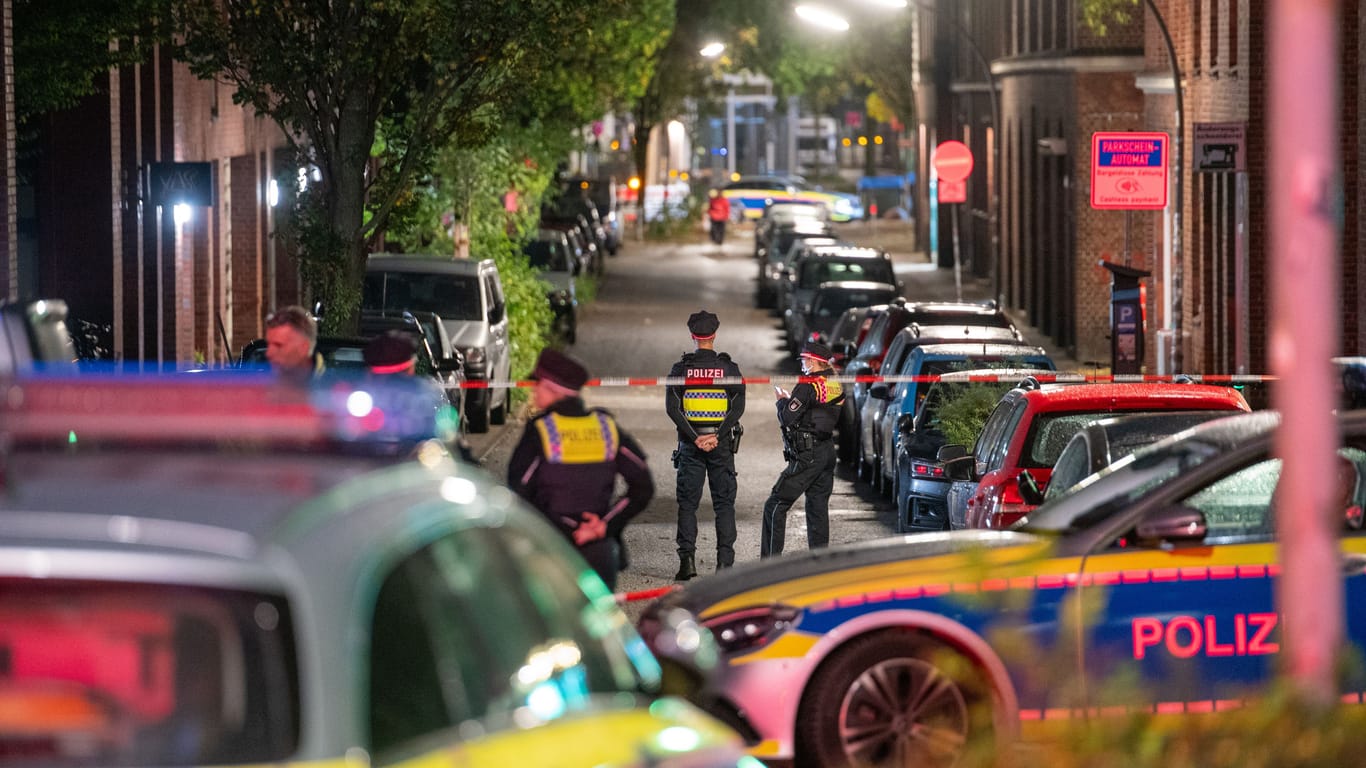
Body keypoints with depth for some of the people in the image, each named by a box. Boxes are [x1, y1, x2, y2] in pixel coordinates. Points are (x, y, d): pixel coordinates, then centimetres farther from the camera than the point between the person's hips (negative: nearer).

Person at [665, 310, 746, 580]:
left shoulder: (681, 369, -1)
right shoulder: (729, 368, 0)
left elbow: (671, 408, -8)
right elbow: (738, 407, -9)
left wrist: (694, 437, -11)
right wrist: (717, 436, -13)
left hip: (690, 443, 0)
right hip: (722, 445, 0)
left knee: (687, 503, 5)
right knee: (724, 503, 5)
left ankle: (687, 560, -5)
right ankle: (725, 562, -2)